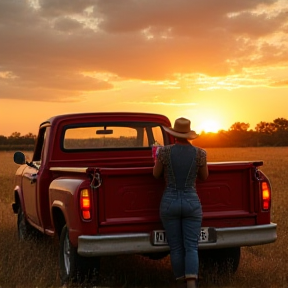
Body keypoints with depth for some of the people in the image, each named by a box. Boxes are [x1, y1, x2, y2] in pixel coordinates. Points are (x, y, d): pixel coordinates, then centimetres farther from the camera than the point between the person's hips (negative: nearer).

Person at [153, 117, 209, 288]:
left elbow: (156, 174, 7)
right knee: (191, 247, 0)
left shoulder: (165, 151, -6)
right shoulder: (199, 153, -3)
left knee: (176, 247, 10)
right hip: (192, 203, 0)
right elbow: (204, 177, 11)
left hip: (169, 202, 0)